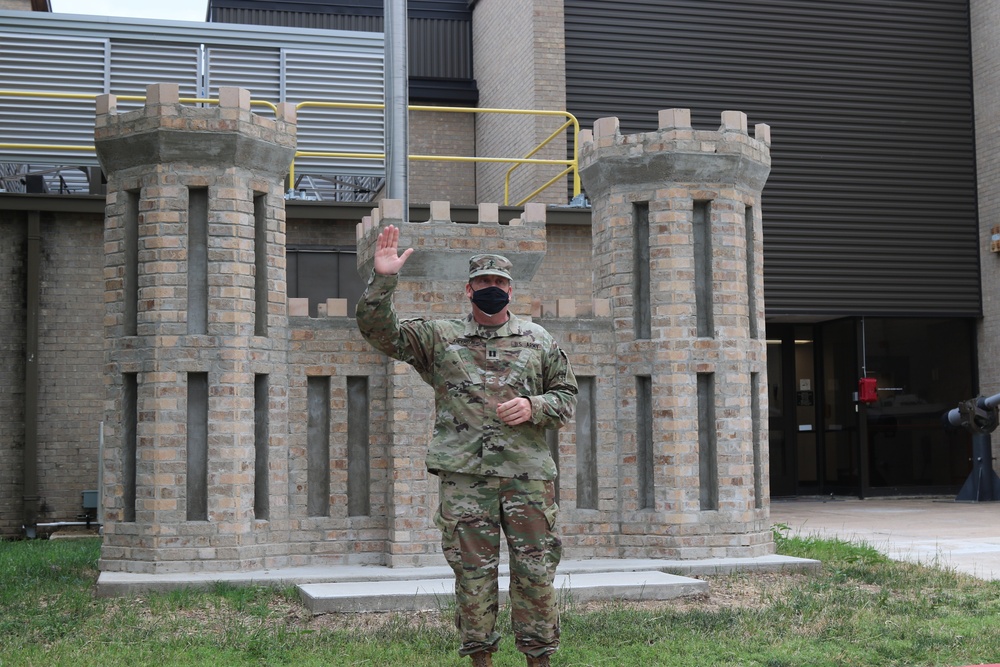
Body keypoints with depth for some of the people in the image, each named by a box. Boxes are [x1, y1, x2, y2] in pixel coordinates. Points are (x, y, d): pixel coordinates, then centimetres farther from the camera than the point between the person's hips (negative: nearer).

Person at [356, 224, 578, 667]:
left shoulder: (538, 340, 12)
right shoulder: (439, 338, 9)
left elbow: (567, 397, 15)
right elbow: (378, 330, 2)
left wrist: (534, 407, -6)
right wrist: (384, 279, -12)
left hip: (527, 472, 1)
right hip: (464, 475, -1)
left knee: (535, 572, 2)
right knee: (473, 572, 3)